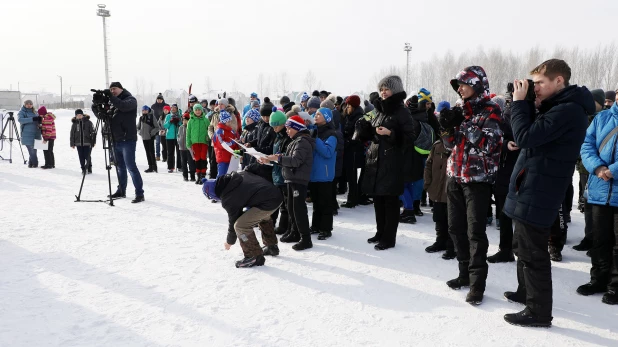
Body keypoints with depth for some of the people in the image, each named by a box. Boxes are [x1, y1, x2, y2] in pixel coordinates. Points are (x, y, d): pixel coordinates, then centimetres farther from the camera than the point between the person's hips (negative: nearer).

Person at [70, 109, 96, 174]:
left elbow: (93, 132, 1)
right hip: (79, 144, 3)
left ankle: (89, 168, 11)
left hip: (87, 143, -2)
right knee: (81, 157, 4)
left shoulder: (88, 122, -1)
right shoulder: (74, 124, 5)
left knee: (87, 157, -5)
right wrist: (72, 144, 7)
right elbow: (72, 134, 10)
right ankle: (83, 169, 14)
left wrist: (93, 142, -2)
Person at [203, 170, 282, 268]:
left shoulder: (227, 199, -5)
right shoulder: (237, 175, 13)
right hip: (277, 195, 10)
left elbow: (233, 220, 5)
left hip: (267, 203, -10)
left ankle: (254, 257, 5)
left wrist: (230, 242, 22)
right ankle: (272, 247, 48)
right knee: (263, 216, 37)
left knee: (240, 225, -6)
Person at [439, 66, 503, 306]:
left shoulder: (491, 111, -8)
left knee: (475, 231, -8)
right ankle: (465, 273, 24)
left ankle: (477, 283, -1)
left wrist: (462, 123, -21)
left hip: (478, 179, -7)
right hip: (455, 177, 7)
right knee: (456, 227, 11)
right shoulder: (462, 110, 12)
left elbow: (489, 143, -20)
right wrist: (447, 126, -7)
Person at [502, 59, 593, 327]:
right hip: (531, 190, 10)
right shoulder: (557, 107, 14)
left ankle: (538, 312, 10)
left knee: (532, 253, -2)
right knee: (522, 245, 22)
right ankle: (526, 293, 39)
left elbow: (526, 137, -25)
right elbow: (535, 135, 14)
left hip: (537, 193, -10)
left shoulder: (568, 110, -19)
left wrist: (519, 102, -13)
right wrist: (527, 104, 3)